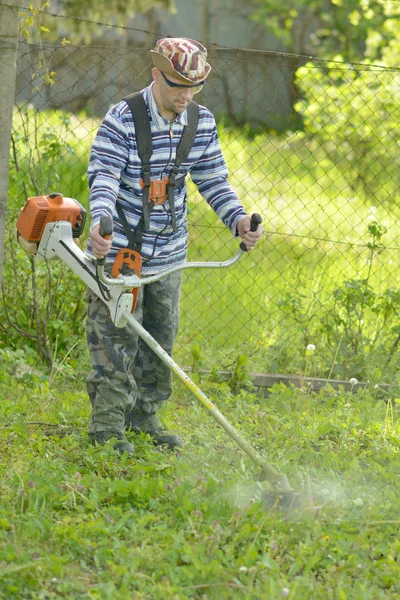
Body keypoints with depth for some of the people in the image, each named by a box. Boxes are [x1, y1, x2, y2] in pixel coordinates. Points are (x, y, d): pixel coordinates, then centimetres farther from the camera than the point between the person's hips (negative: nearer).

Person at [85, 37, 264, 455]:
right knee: (116, 338, -5)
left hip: (168, 253, 6)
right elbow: (103, 176, -23)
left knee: (161, 338, 13)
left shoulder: (202, 123, 0)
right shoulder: (122, 119, -16)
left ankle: (144, 416, 27)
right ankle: (106, 427, 2)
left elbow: (213, 180, 5)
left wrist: (238, 219, -12)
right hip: (120, 249, -6)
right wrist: (100, 221, -42)